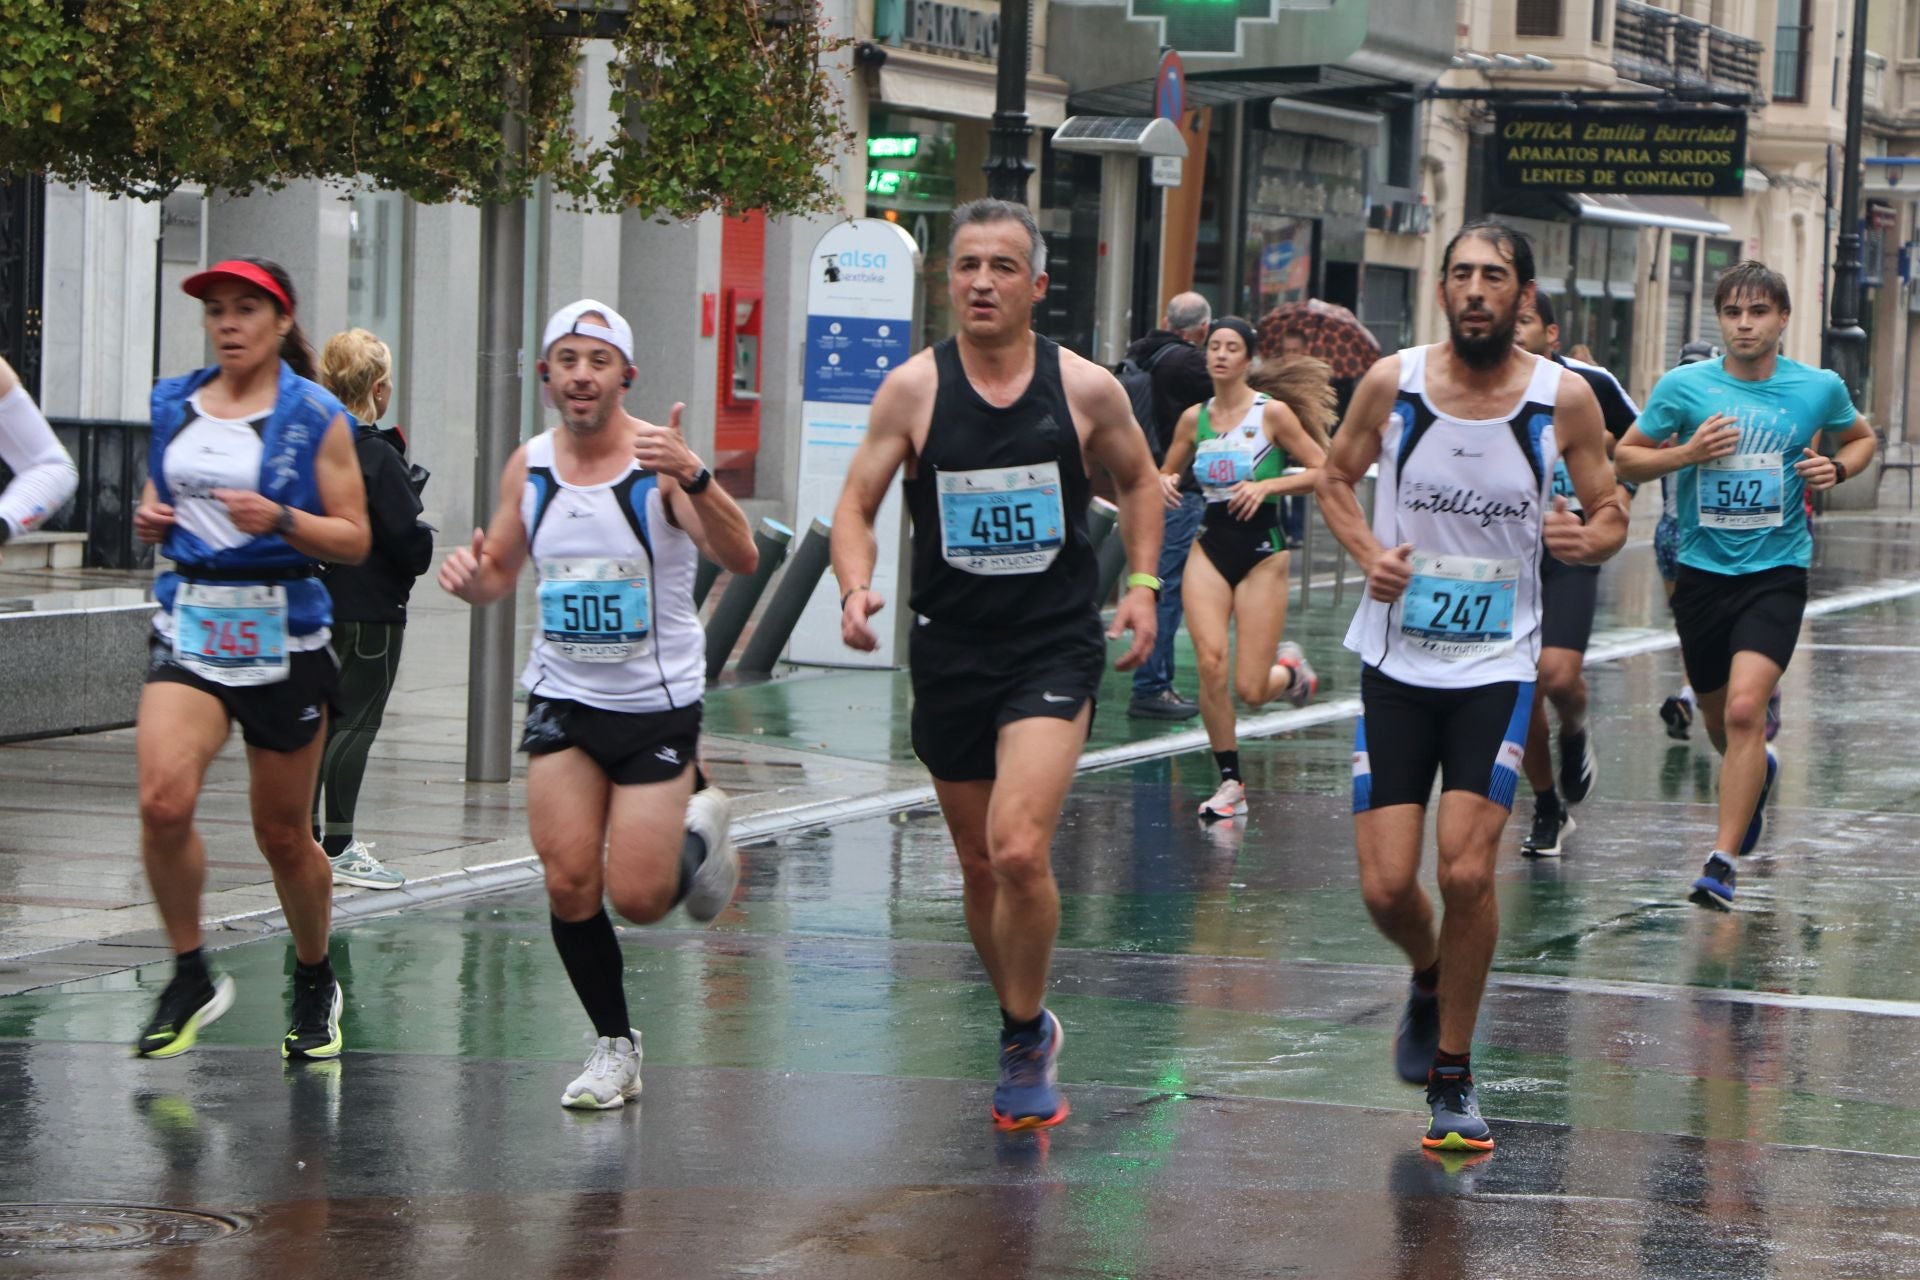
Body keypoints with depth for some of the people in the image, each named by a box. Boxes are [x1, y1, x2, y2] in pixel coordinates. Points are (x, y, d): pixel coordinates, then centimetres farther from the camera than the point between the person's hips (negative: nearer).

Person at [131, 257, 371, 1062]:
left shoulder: (314, 416, -3)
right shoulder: (172, 405, 9)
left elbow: (354, 540, -3)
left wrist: (281, 520, -20)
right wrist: (148, 519, 0)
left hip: (282, 629, -2)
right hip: (190, 623, 2)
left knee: (283, 834, 7)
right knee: (163, 800, -20)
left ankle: (315, 982, 32)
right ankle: (191, 979, -3)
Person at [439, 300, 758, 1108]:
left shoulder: (660, 460, -14)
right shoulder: (529, 467, 1)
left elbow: (741, 560, -26)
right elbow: (499, 573, 14)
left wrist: (694, 478, -42)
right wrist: (471, 577, -10)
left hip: (657, 703, -4)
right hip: (563, 699, 4)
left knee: (637, 898, -6)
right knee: (568, 882, -5)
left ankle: (698, 832, 29)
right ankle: (614, 1047, 14)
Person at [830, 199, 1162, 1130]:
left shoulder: (1087, 389, -3)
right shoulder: (913, 389, -3)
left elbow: (1138, 479, 15)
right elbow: (855, 506, 1)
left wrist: (1142, 582, 5)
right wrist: (856, 590, -18)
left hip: (1056, 645, -2)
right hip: (952, 650, 2)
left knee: (1019, 850, -20)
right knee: (980, 866, 12)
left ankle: (1025, 1041, -1)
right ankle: (1027, 1029, 35)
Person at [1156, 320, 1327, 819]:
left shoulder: (1272, 413, -5)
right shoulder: (1194, 418, 7)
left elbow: (1325, 471, -5)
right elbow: (1166, 473, 20)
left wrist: (1267, 485, -16)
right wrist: (1164, 482, -3)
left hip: (1262, 551, -3)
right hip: (1210, 546, 3)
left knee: (1251, 690, -5)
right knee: (1210, 662, -16)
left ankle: (1289, 669, 33)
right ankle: (1230, 782, -2)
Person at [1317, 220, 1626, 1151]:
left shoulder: (1563, 400, -6)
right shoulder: (1392, 383, -4)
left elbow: (1610, 514, 5)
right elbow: (1335, 477, 12)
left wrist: (1587, 539, -19)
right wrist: (1367, 551, -7)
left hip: (1497, 666, -1)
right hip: (1396, 661, 1)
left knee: (1466, 871, -13)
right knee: (1386, 886, -3)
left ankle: (1453, 1075, 5)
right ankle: (1430, 982, 33)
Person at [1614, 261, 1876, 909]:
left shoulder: (1819, 388, -1)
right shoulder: (1683, 386, -4)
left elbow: (1860, 438, 18)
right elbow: (1626, 457, 4)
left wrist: (1837, 468, -4)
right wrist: (1687, 453, -14)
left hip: (1777, 571, -2)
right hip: (1702, 569, 2)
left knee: (1745, 709, -20)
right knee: (1718, 718, 16)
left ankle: (1722, 863, -17)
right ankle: (1757, 773, 52)